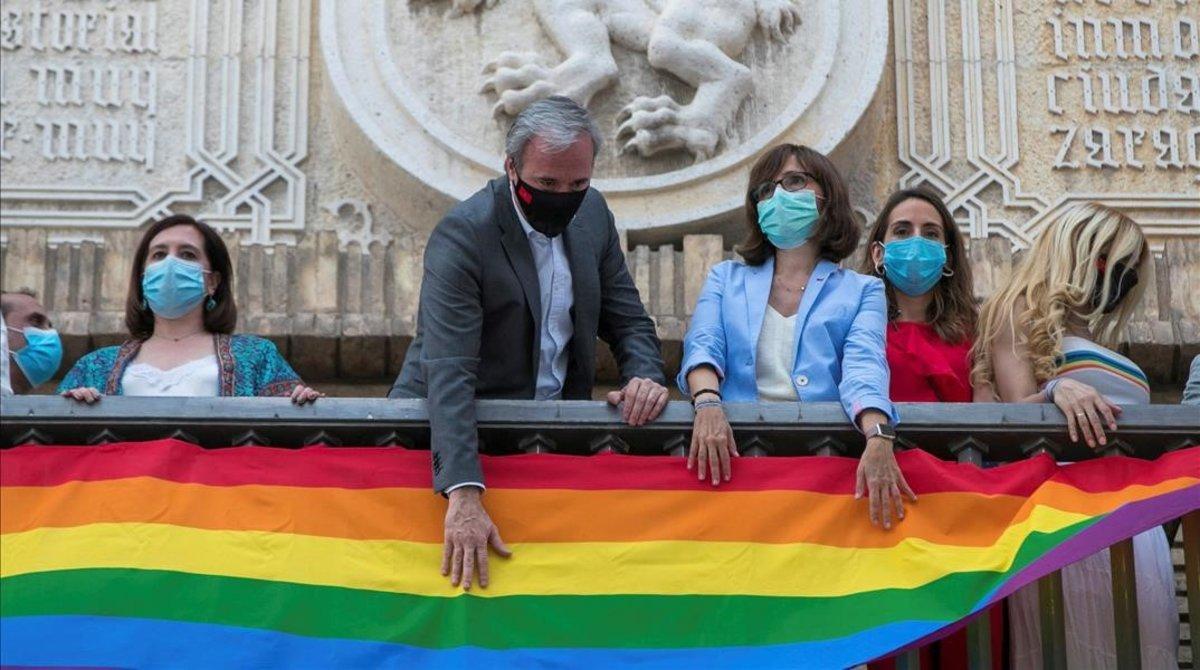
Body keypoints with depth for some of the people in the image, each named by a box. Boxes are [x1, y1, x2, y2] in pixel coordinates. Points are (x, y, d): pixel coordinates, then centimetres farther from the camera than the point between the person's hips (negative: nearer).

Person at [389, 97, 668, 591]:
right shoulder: (462, 235, -19)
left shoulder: (592, 213, 1)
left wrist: (645, 375, -14)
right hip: (454, 427, -6)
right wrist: (464, 496, -38)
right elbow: (448, 374, -28)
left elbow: (627, 320, 10)